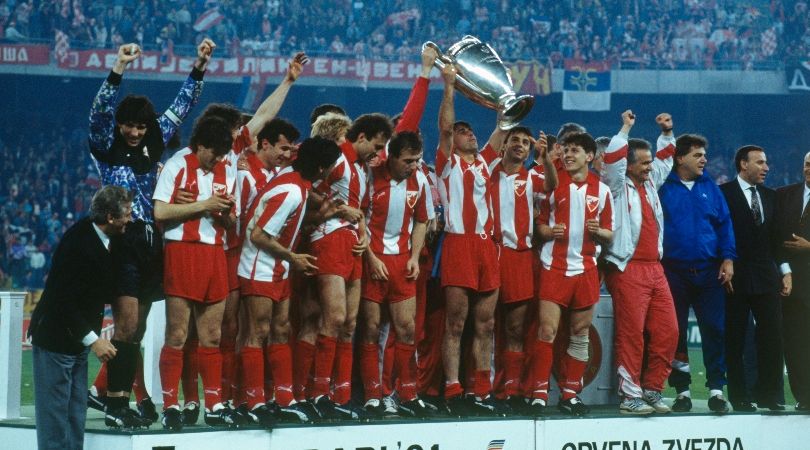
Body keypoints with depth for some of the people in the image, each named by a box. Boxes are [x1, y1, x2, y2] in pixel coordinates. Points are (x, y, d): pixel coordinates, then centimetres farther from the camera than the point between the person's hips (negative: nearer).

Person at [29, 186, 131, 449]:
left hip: (79, 338, 9)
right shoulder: (77, 242, -23)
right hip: (55, 339, -9)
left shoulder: (107, 239, 3)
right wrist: (93, 340, -21)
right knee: (54, 414, -5)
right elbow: (63, 300, -23)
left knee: (76, 415, 10)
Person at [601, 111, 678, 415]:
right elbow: (612, 161, -16)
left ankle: (652, 390, 12)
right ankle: (630, 396, -6)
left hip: (655, 269, 7)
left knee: (667, 332, 3)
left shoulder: (650, 184, 18)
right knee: (632, 334, -9)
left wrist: (667, 133, 19)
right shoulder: (618, 186, 0)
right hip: (628, 270, -7)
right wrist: (626, 129, -13)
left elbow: (665, 160, 31)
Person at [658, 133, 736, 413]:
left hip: (708, 271, 2)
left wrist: (728, 258, -1)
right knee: (676, 332, 3)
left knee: (714, 329, -4)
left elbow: (724, 223, 9)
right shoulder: (664, 189, 2)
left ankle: (716, 390, 1)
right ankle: (682, 391, 11)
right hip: (674, 271, -2)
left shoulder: (710, 188, 10)